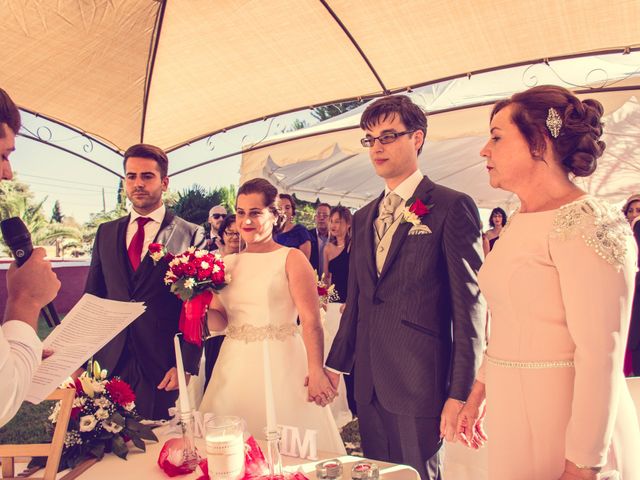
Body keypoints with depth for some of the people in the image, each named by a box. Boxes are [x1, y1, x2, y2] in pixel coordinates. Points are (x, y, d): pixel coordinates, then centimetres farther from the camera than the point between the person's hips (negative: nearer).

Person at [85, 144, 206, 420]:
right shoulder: (106, 232, 10)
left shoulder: (191, 235, -5)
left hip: (162, 366, -4)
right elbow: (92, 297, 13)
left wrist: (186, 365, -11)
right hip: (109, 362, 4)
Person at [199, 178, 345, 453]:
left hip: (280, 365, -4)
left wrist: (316, 371, -22)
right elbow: (219, 321, 10)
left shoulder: (291, 259, -4)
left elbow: (311, 321, -12)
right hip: (235, 367, 5)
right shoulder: (227, 263, 10)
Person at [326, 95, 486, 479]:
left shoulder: (452, 207, -8)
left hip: (421, 382, -6)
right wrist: (336, 364, 14)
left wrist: (459, 393, -13)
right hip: (369, 383, 6)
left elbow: (471, 305, -11)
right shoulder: (363, 217, 13)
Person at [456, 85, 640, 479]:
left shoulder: (586, 223, -19)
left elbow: (601, 356, -22)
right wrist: (479, 390, 14)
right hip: (513, 414, 8)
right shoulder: (519, 222, 6)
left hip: (562, 428, -7)